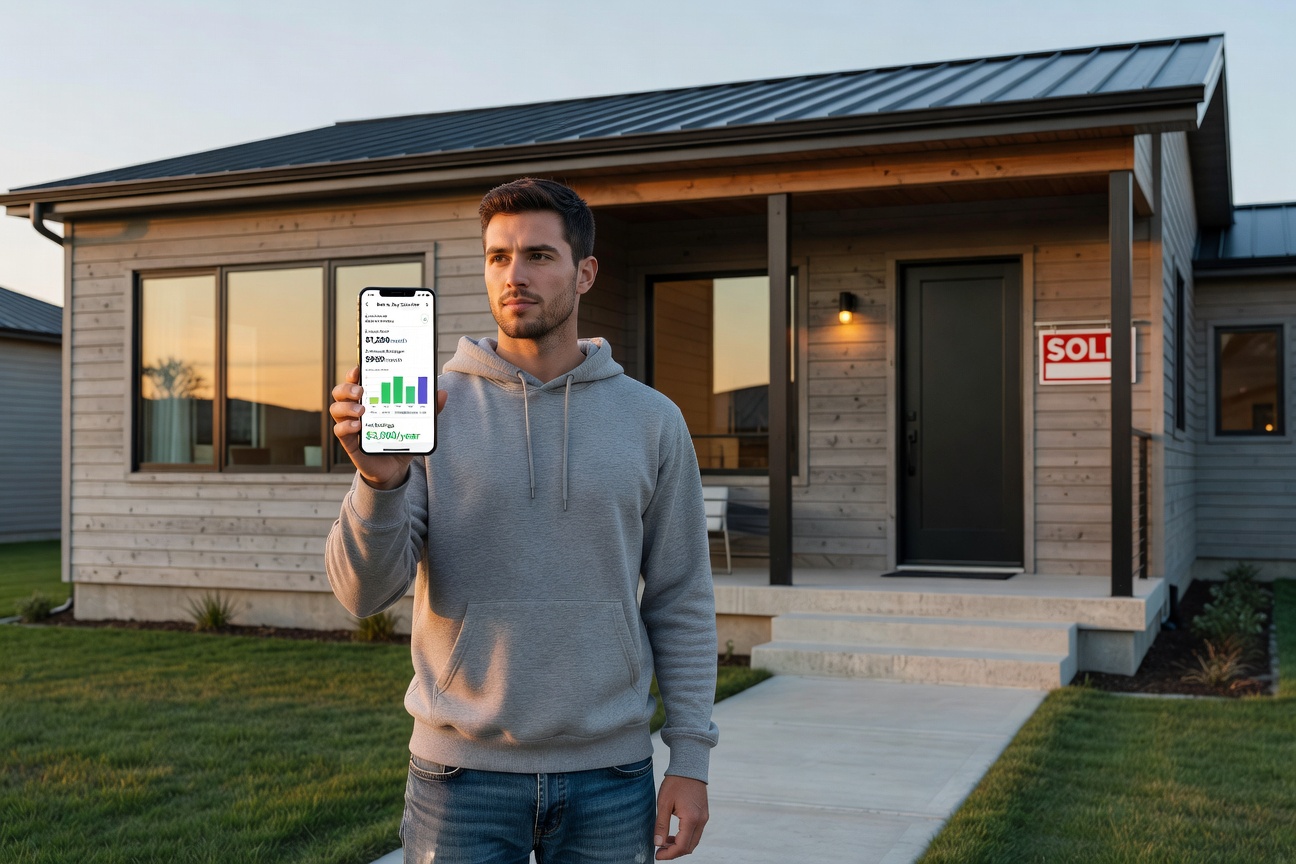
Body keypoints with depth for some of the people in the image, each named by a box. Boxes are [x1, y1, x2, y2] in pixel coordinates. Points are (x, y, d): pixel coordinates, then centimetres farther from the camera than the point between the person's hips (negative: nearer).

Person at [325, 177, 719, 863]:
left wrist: (690, 759, -1)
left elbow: (680, 603, 4)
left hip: (607, 777, 1)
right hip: (461, 771, -1)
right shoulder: (430, 406, -3)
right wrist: (381, 479, -27)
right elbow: (365, 593, -9)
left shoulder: (652, 420, 1)